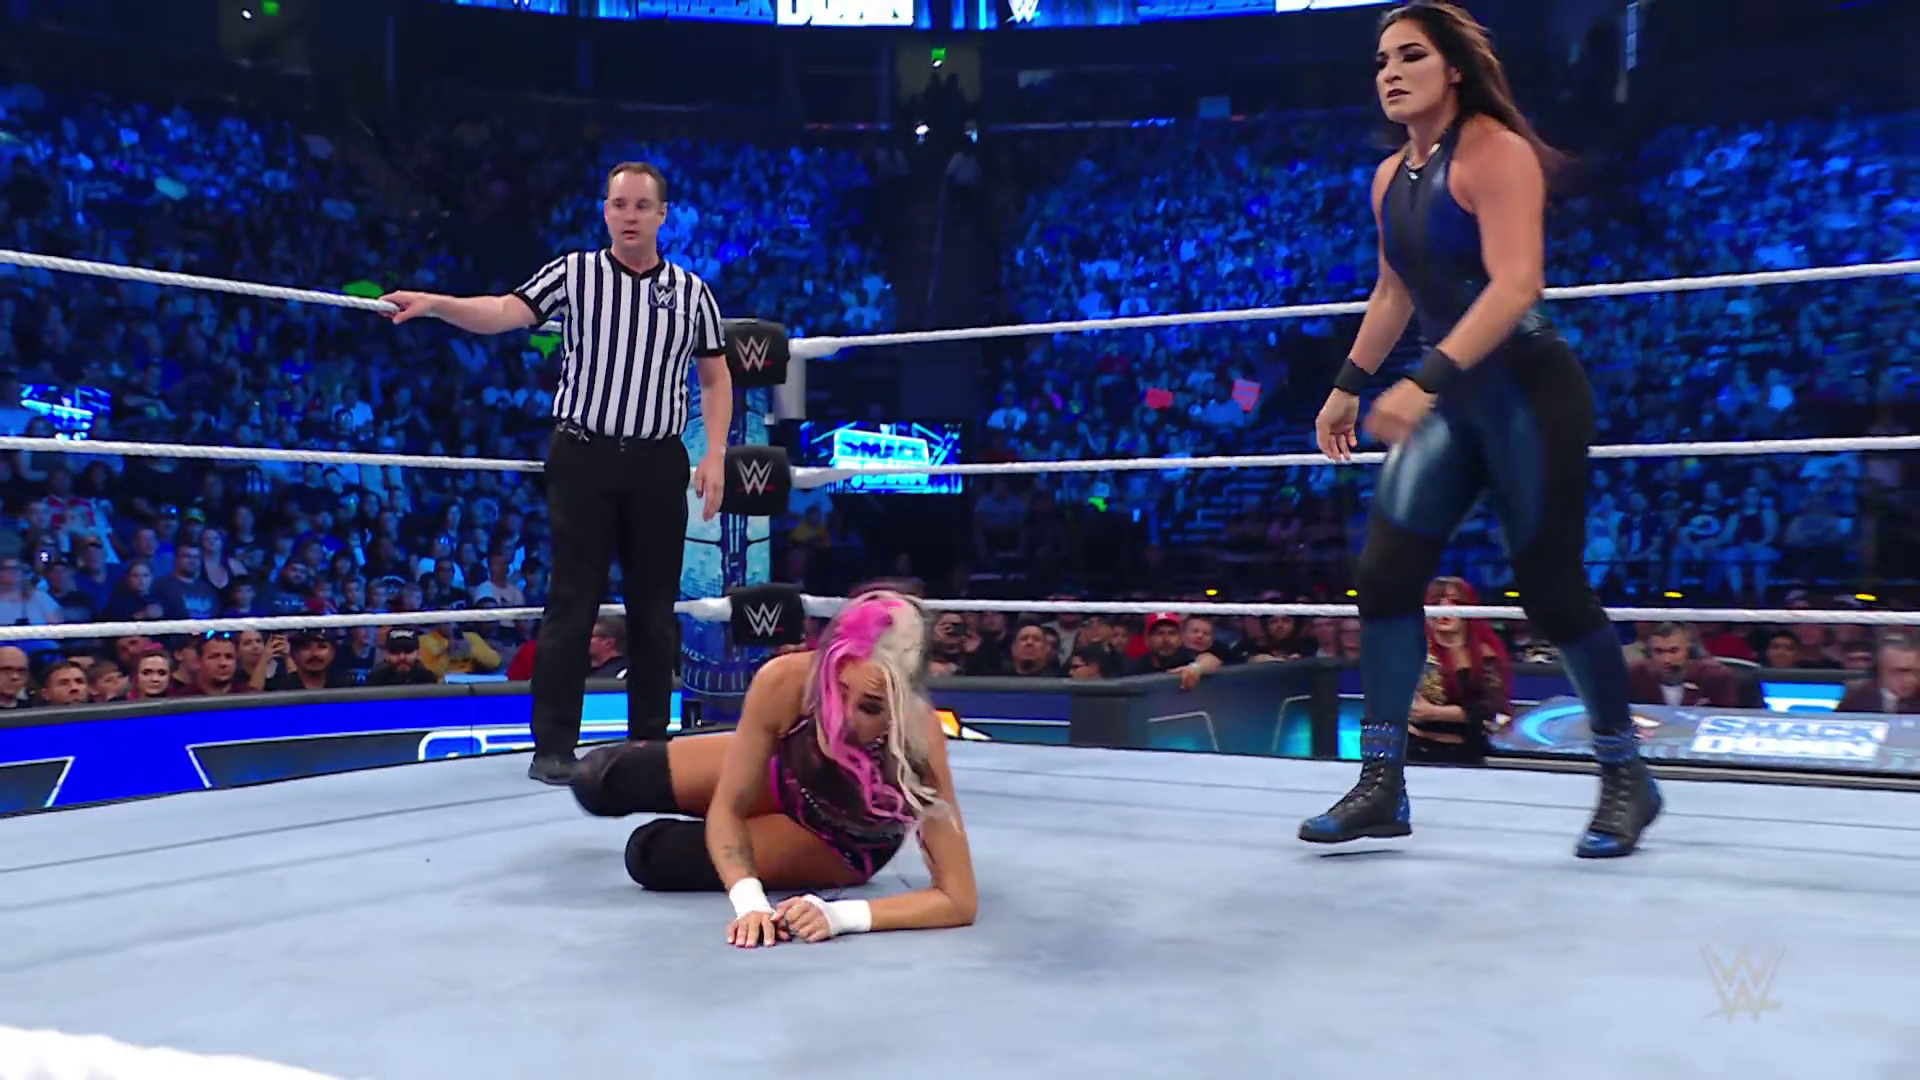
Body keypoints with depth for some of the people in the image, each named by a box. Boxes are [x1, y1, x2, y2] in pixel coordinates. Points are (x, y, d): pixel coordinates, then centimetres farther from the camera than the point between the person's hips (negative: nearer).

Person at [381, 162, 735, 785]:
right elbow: (504, 313, -10)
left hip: (658, 463, 2)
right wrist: (436, 303, -28)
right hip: (583, 457, -2)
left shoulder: (691, 291, 9)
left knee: (655, 605, 7)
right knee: (572, 600, -2)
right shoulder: (574, 273, 3)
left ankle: (651, 738, 19)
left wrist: (715, 454, 1)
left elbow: (715, 380, 12)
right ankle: (553, 744, 4)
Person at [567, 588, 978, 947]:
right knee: (599, 783, 5)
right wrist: (749, 901, -42)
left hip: (847, 842, -2)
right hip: (787, 775, 3)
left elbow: (959, 900, -40)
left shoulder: (918, 739, -44)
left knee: (651, 855, -12)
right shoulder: (786, 682, -39)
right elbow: (726, 808, -25)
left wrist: (842, 915, -50)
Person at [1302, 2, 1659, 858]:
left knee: (1552, 593, -3)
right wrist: (1350, 385, 23)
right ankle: (1382, 785, 3)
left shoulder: (1493, 151, -13)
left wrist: (1424, 380, -34)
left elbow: (1517, 281, -25)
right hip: (1452, 403, 7)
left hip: (1529, 395, -7)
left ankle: (1627, 780, 18)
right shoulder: (1390, 177, 11)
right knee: (1384, 577, -3)